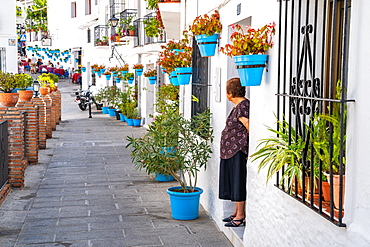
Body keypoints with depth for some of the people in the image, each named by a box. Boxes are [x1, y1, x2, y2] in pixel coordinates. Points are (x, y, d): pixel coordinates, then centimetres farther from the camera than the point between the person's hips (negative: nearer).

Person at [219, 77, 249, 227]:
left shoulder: (242, 107, -18)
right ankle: (237, 212, 26)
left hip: (238, 151, -10)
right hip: (230, 150, 10)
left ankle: (241, 216, 6)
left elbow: (250, 128, -21)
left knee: (238, 181, -3)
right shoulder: (238, 106, 14)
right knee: (233, 181, 16)